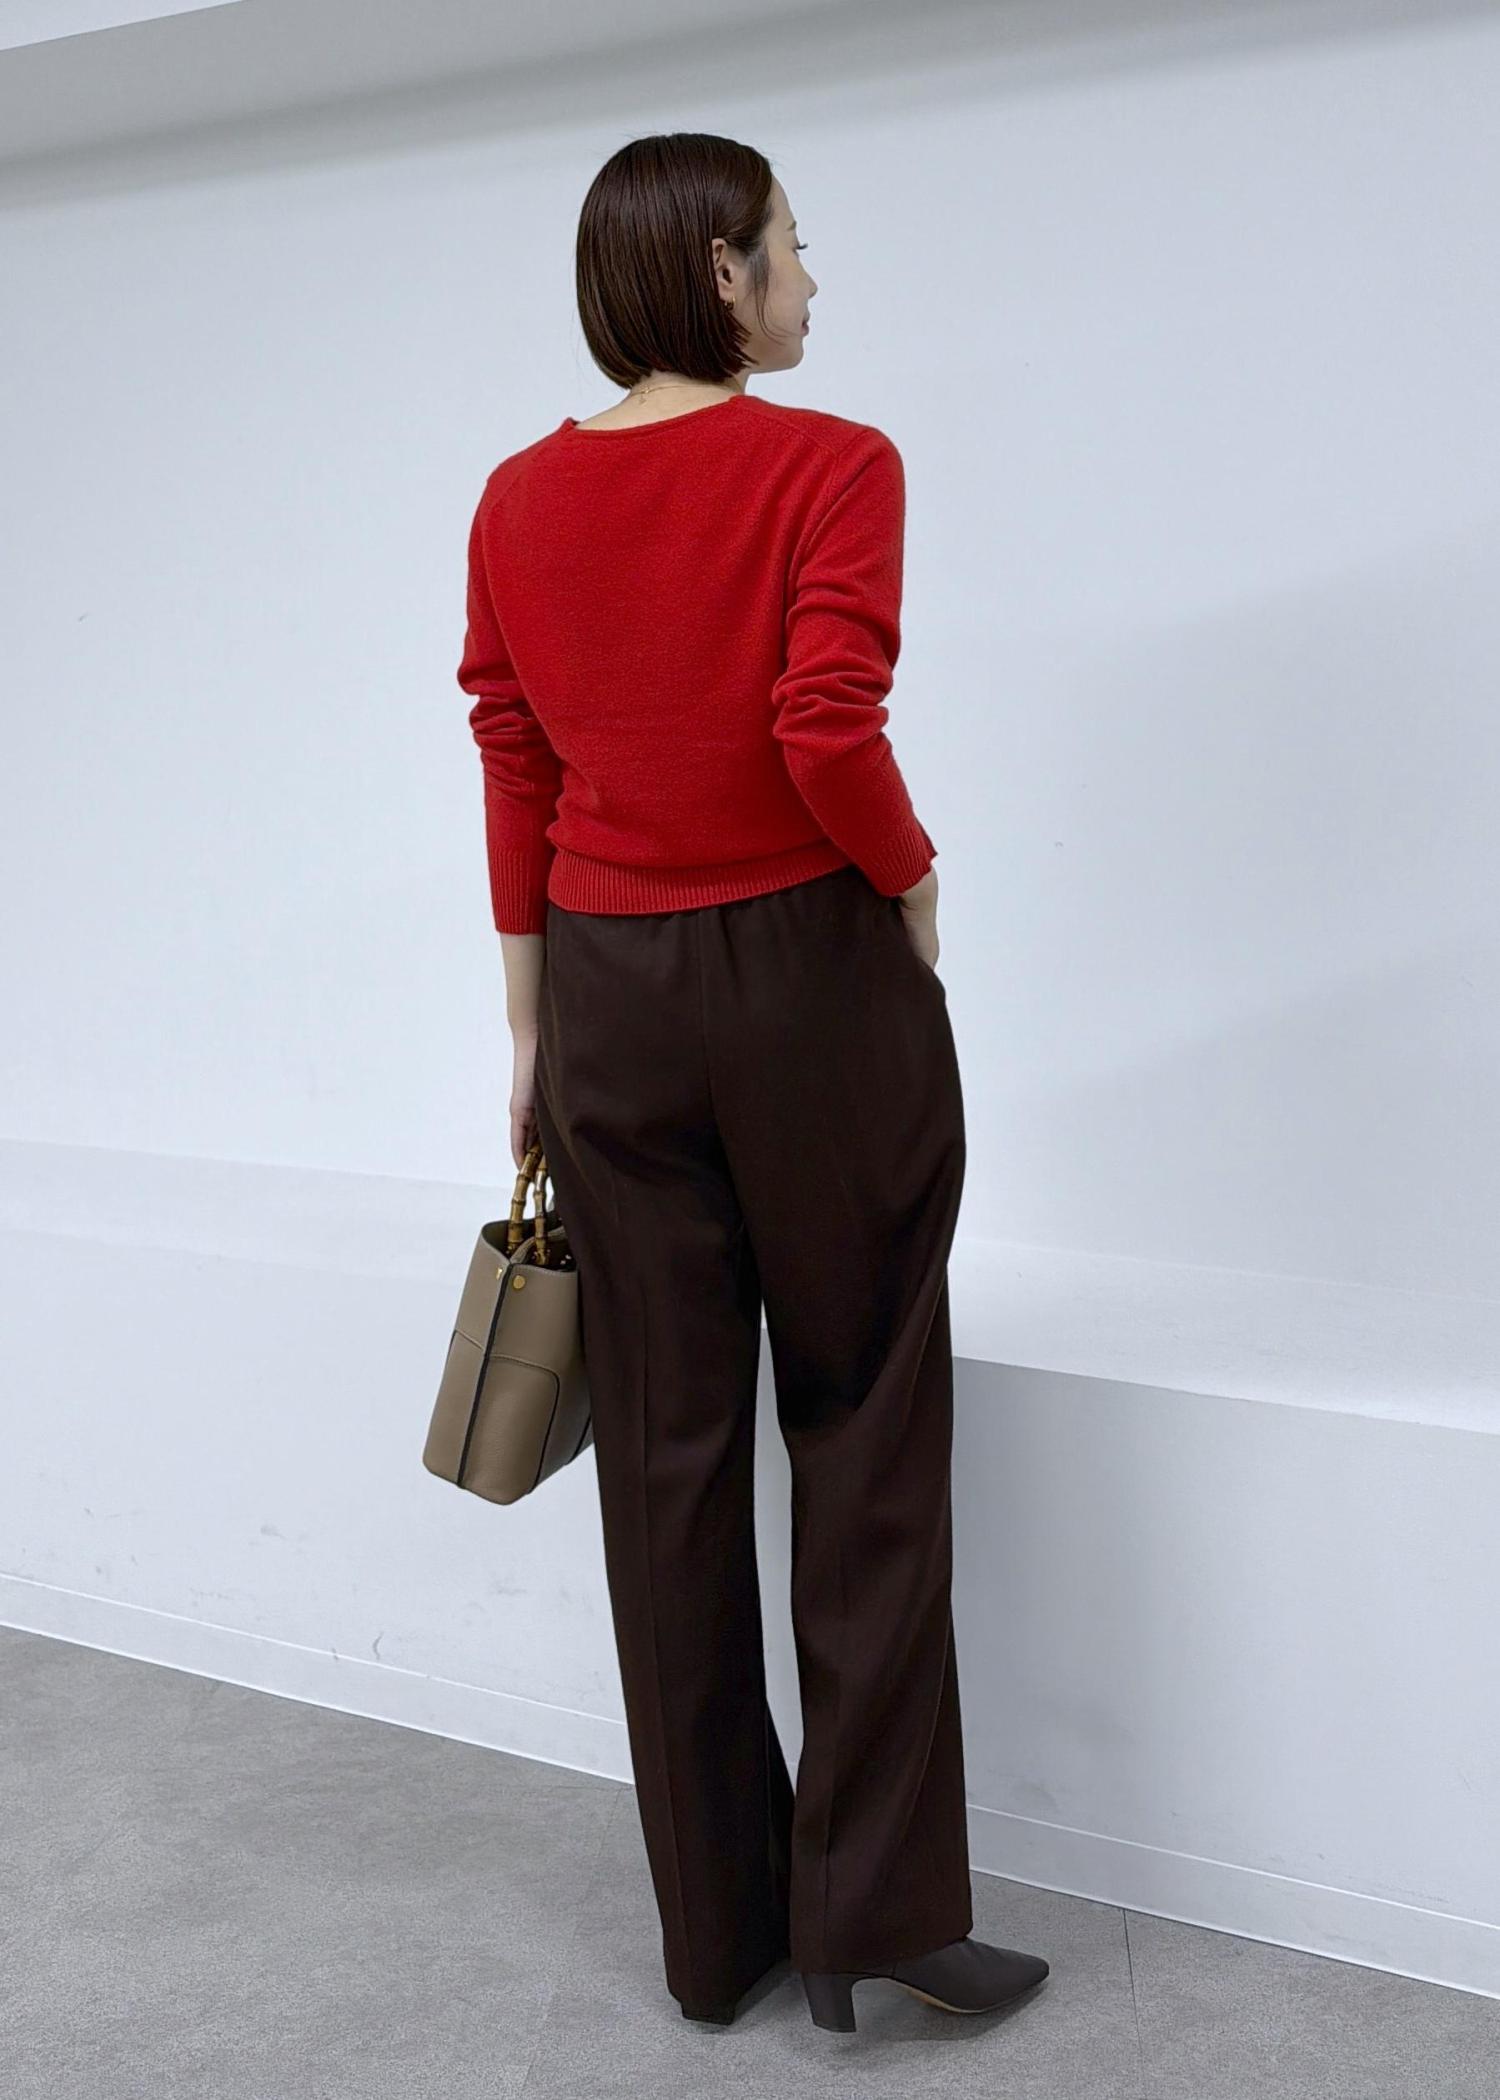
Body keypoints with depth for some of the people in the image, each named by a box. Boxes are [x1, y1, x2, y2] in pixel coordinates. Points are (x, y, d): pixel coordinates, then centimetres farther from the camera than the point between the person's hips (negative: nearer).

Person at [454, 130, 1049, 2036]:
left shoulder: (517, 501, 5)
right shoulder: (830, 467, -10)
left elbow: (514, 782, 6)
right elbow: (831, 736, -22)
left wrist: (533, 1035, 12)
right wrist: (911, 885, -3)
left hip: (607, 996, 5)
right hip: (811, 974, -4)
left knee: (668, 1452, 11)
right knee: (863, 1441, 9)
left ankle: (717, 1928, 23)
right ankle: (874, 1909, 15)